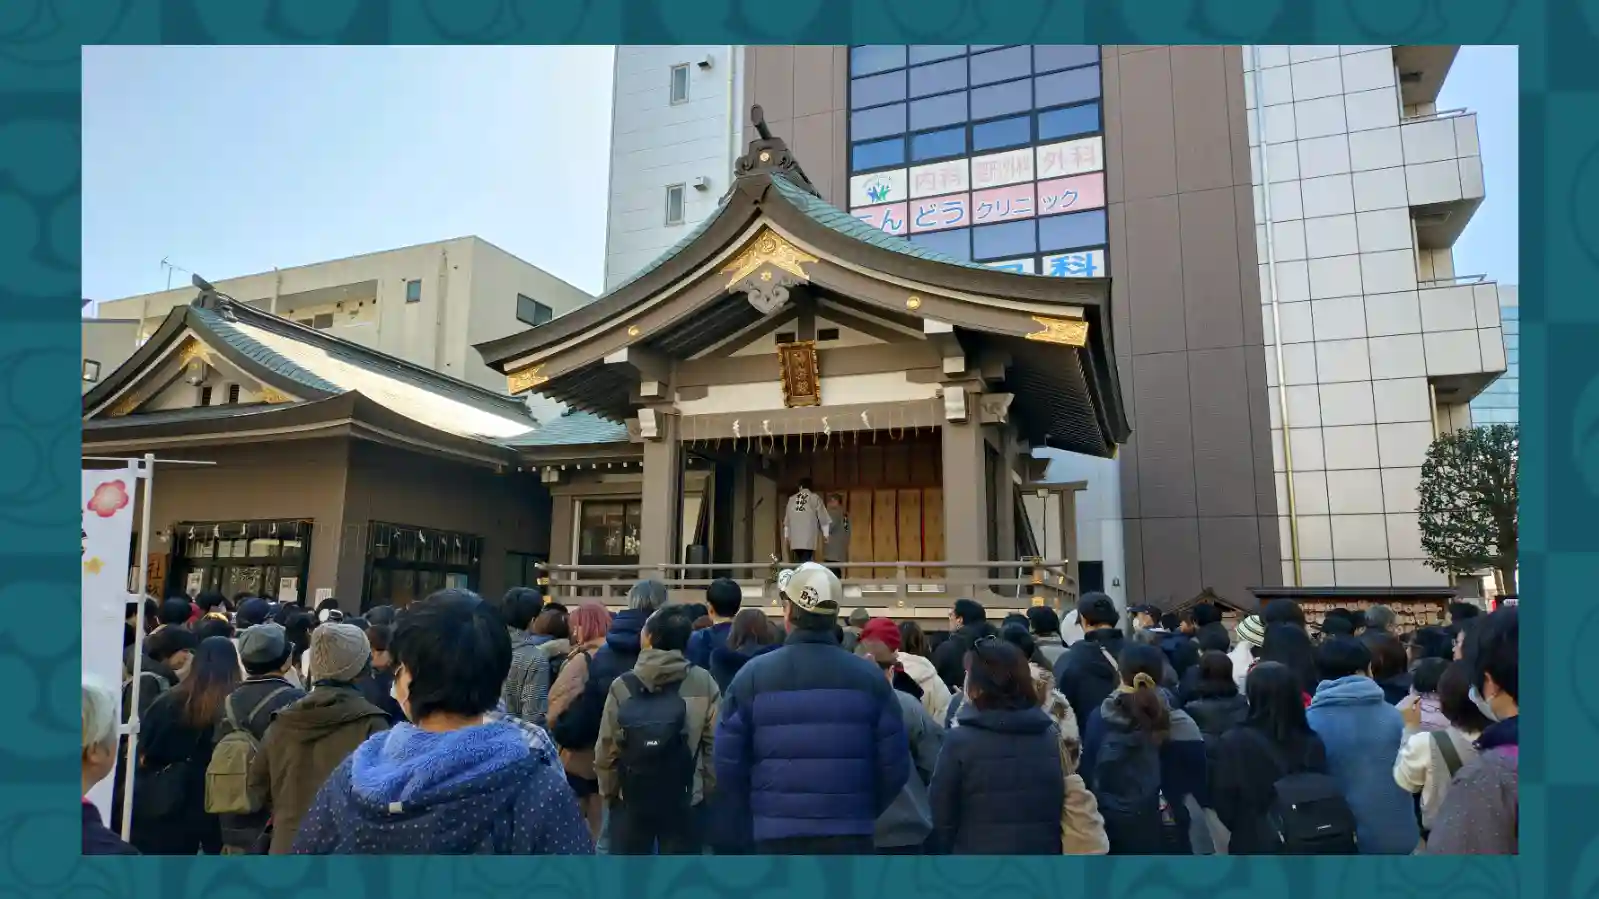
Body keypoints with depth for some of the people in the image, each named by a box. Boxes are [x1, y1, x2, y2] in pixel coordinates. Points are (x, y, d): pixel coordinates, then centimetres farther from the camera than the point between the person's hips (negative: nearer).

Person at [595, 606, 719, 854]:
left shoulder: (623, 685, -11)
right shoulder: (704, 683, -10)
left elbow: (606, 746, -7)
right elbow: (714, 743, -9)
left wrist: (607, 789, 7)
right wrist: (708, 787, 2)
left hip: (630, 798, 1)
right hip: (685, 800, 0)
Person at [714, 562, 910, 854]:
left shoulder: (752, 677, -7)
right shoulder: (869, 677, -3)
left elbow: (728, 764, -5)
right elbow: (895, 765, -2)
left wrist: (751, 822, 10)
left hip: (778, 836, -1)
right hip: (851, 835, 1)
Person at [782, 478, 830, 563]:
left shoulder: (791, 499, 13)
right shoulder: (815, 498, 2)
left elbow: (787, 520, 20)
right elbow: (823, 518, 3)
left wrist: (786, 535, 30)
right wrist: (825, 534, 12)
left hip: (795, 539, 4)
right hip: (809, 539, -4)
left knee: (798, 563, 9)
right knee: (806, 563, -8)